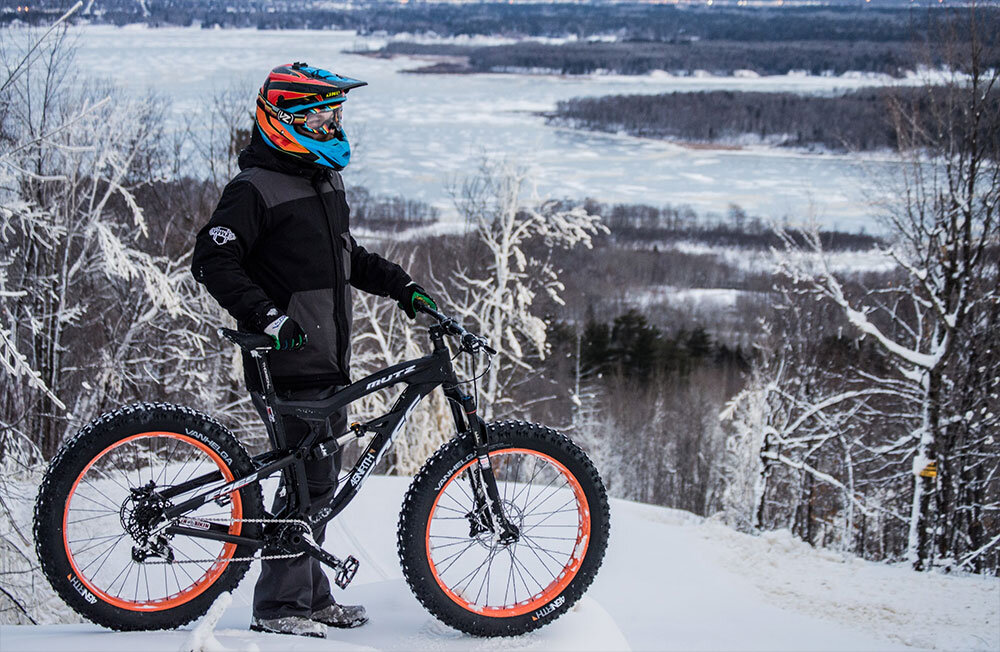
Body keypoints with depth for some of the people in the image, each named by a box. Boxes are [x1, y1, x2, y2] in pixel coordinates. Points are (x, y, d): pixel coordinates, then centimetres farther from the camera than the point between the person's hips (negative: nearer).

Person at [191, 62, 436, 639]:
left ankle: (312, 596, 22)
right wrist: (266, 316, -26)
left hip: (328, 360, 9)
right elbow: (214, 260, -17)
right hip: (288, 361, -9)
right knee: (309, 478, -9)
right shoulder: (256, 189, -11)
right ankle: (279, 605, -2)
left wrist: (402, 286, 18)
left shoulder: (326, 180, 17)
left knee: (320, 478, 13)